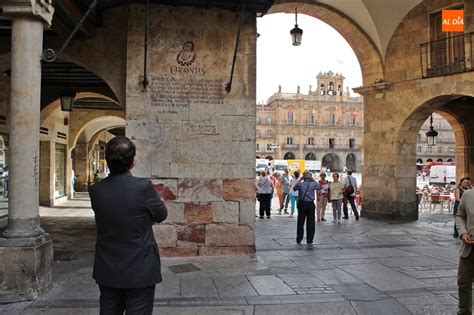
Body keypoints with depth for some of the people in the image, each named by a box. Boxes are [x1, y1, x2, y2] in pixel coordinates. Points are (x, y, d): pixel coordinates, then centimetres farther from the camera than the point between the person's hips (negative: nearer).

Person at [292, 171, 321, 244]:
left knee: (300, 222, 7)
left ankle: (299, 239, 11)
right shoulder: (313, 184, -7)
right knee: (310, 223, 6)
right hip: (310, 204, 0)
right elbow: (319, 187, 13)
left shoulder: (300, 184, -8)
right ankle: (309, 240, 8)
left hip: (302, 204, 0)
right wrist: (314, 180, 10)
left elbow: (294, 188, 10)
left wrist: (300, 180, 8)